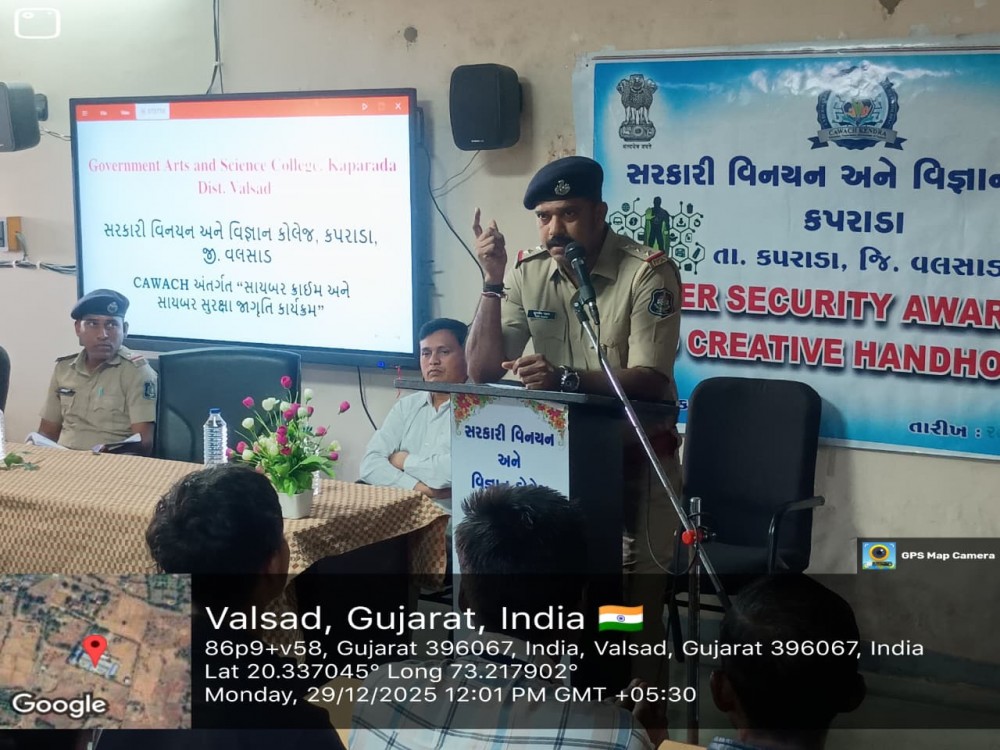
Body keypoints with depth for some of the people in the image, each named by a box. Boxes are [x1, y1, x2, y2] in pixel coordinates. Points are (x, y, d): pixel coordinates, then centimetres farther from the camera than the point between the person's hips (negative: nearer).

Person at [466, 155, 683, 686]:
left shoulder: (647, 272, -16)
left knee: (639, 603, 0)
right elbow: (483, 372, -6)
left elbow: (650, 381, -24)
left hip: (636, 454, -4)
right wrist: (493, 280, -16)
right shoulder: (528, 273, -3)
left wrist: (567, 378, -38)